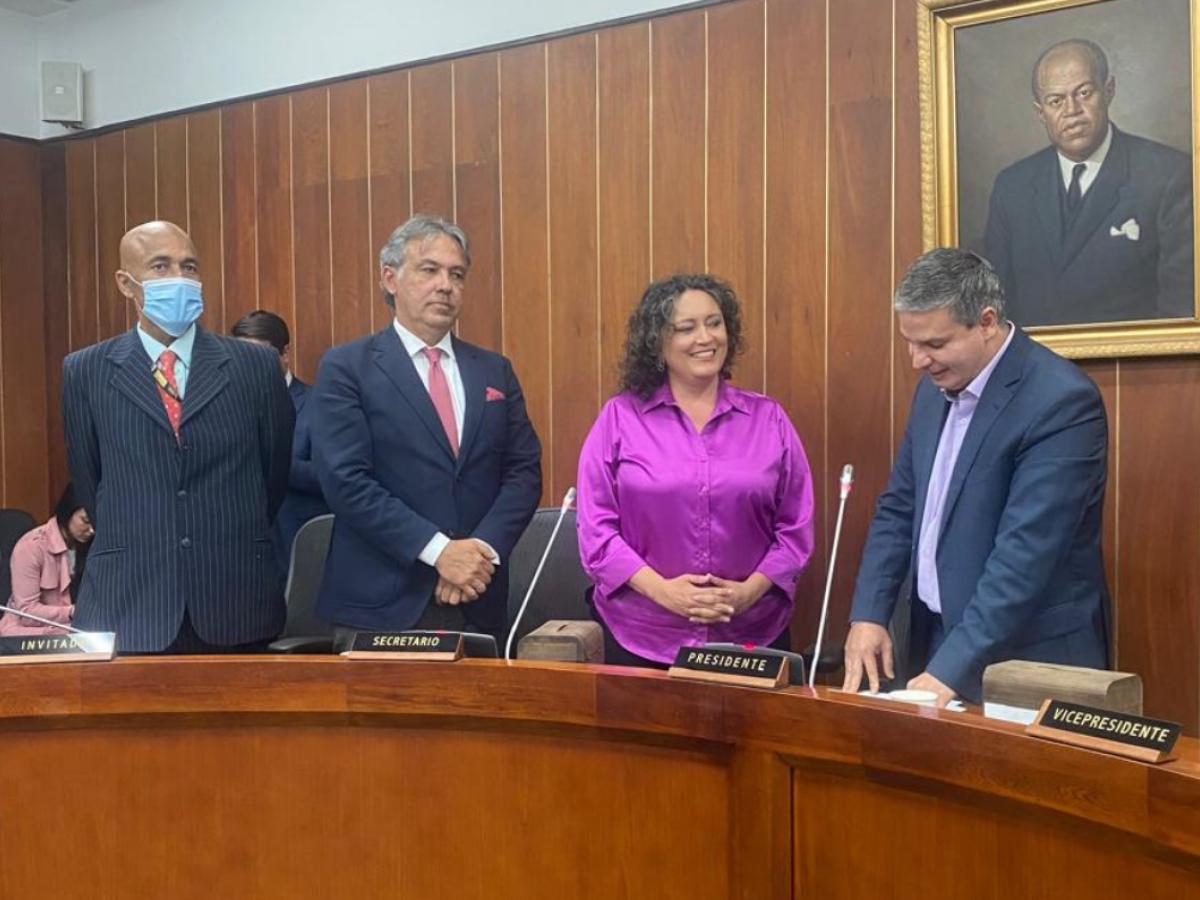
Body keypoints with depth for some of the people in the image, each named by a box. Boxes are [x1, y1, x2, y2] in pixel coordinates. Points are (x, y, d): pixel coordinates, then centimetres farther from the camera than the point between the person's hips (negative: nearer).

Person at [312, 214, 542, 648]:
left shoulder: (495, 371, 11)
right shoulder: (345, 368, -2)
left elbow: (524, 470, 6)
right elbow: (346, 479, -11)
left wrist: (483, 548, -10)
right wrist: (438, 550, -16)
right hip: (381, 604, -3)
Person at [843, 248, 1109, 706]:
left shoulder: (1062, 400, -19)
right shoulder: (935, 388, 5)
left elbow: (1025, 551, -25)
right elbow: (898, 509, 9)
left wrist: (951, 668, -27)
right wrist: (868, 615, -2)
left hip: (1028, 661, -6)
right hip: (936, 641, 7)